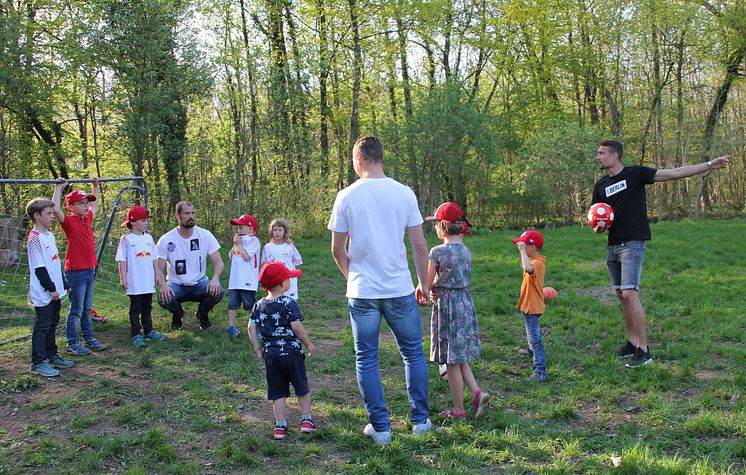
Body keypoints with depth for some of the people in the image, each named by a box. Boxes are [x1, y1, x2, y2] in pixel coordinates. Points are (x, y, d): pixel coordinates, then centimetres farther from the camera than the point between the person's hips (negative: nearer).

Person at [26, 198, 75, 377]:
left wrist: (63, 285, 19)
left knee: (52, 324, 17)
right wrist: (51, 289, -17)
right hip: (43, 293, -9)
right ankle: (38, 363, 3)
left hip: (55, 291, 9)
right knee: (42, 326, -4)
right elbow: (39, 268, -18)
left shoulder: (50, 235, 13)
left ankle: (51, 356, 28)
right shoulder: (35, 238, -15)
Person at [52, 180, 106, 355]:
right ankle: (72, 344, 10)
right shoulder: (69, 222, -12)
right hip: (76, 273, -7)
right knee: (76, 311, 1)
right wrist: (59, 187, -25)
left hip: (90, 270, 7)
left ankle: (89, 338, 27)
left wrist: (96, 187, 29)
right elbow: (55, 209, -31)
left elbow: (95, 206, 30)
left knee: (87, 309, 17)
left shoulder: (87, 218, 9)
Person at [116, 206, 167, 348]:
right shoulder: (126, 239, -7)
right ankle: (136, 334, 5)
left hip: (149, 282, 5)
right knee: (135, 309, 1)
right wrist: (123, 278, -11)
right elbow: (121, 260, -8)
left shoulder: (149, 238, 10)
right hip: (134, 283, -5)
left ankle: (148, 331, 23)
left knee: (147, 308, 14)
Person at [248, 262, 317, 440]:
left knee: (277, 391, 11)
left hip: (270, 354, 4)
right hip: (291, 352, -4)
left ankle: (280, 425, 11)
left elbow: (251, 327, 2)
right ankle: (307, 420, 20)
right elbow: (296, 326, -17)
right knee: (302, 387, 13)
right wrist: (309, 344, -6)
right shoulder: (289, 303, -13)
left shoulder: (259, 305, 4)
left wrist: (258, 349, 10)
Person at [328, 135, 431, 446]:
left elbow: (337, 250, 1)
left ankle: (380, 427, 14)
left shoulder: (346, 196, -5)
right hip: (400, 290, 1)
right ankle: (420, 419, 23)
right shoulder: (404, 193, -3)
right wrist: (424, 284, 11)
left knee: (366, 359, 10)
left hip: (361, 292, -1)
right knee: (413, 353, 17)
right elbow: (420, 246, -1)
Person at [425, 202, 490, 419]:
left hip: (447, 304, -7)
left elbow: (428, 285, -10)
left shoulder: (438, 252, -15)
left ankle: (458, 409, 13)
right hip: (466, 302, 7)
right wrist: (439, 289, 4)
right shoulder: (465, 250, 6)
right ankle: (477, 393, 4)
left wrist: (434, 288, 11)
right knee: (460, 358, 18)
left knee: (452, 361, 4)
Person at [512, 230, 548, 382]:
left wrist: (522, 250, -40)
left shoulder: (536, 263, -28)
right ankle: (532, 352, 58)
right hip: (532, 306, 11)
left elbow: (527, 268, -52)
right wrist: (521, 251, 11)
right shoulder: (537, 260, 4)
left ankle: (540, 373, -11)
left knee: (534, 339, -11)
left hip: (532, 307, -11)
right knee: (533, 334, 34)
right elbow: (524, 266, 24)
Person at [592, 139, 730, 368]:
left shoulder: (635, 173, -3)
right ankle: (632, 342, 21)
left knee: (630, 294, -15)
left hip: (632, 244, -6)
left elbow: (673, 173, -4)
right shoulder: (600, 185, 12)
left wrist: (709, 165, -8)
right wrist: (598, 227, -5)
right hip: (612, 245, 6)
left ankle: (644, 351, -10)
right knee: (621, 295, 9)